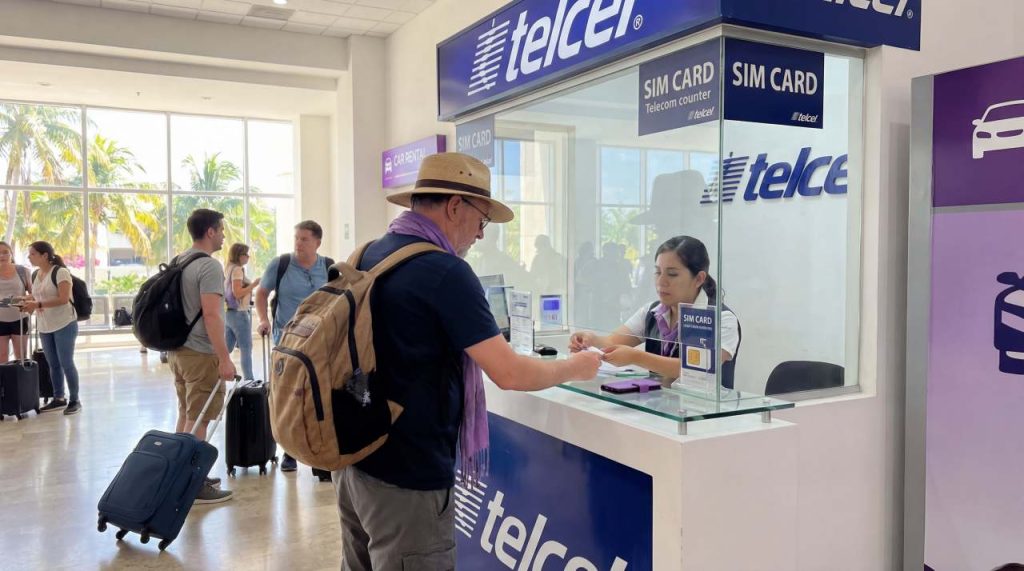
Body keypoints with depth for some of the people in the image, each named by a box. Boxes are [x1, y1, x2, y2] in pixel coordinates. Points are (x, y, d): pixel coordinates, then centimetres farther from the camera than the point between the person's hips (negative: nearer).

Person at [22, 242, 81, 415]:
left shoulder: (60, 272, -13)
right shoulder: (35, 275, 10)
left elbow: (64, 299, -22)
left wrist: (38, 304, -26)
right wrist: (29, 302, 3)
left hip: (64, 324, -7)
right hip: (44, 327, 8)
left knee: (66, 363, -3)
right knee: (53, 364, 13)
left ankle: (75, 400, 7)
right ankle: (58, 398, 23)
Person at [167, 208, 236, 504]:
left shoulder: (178, 262, 14)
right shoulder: (209, 266, -16)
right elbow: (211, 315, -23)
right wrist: (224, 359, -22)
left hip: (178, 349, 10)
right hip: (201, 354, -9)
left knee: (186, 415, 16)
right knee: (198, 419, -5)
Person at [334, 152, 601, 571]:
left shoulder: (368, 256, 6)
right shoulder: (445, 272, -19)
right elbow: (509, 374, -21)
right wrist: (574, 368, -4)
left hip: (353, 458, 9)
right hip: (406, 475, -9)